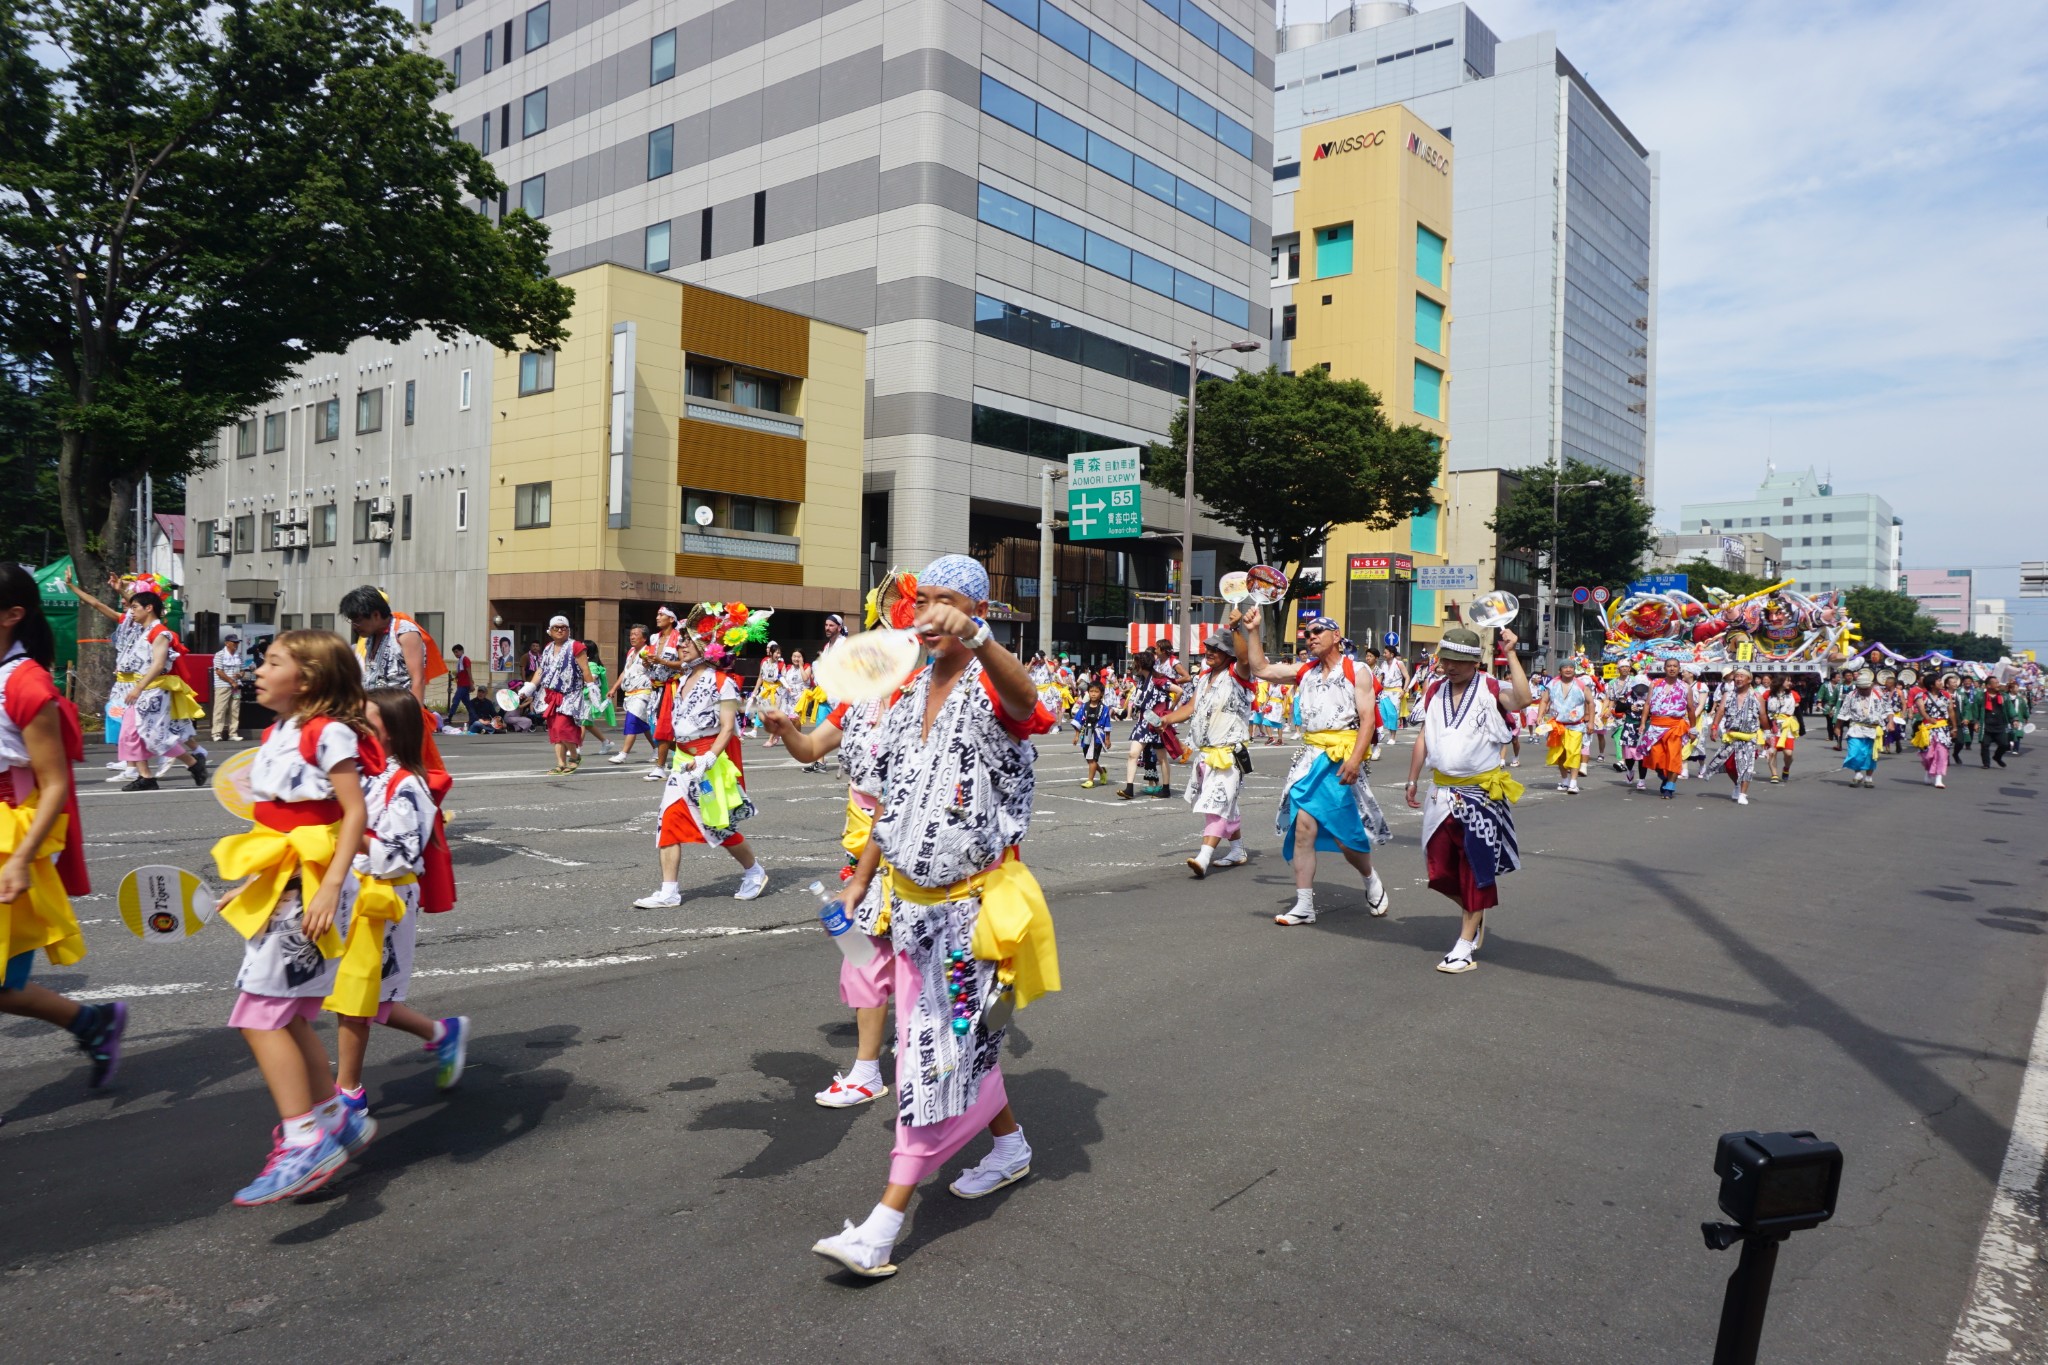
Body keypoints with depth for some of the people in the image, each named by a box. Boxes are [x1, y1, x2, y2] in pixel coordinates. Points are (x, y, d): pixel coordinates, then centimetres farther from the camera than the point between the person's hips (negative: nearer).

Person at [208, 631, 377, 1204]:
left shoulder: (330, 733, -14)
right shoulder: (276, 734, 12)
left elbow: (355, 813, -18)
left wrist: (330, 887, -25)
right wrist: (248, 884, 20)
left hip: (312, 884, -9)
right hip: (279, 884, 9)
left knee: (260, 1015, -10)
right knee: (284, 1017, 13)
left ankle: (304, 1142, -5)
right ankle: (338, 1115, 26)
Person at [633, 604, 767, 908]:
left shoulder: (722, 683, -12)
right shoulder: (682, 680, 11)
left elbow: (728, 728, -17)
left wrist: (707, 759, -28)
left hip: (712, 762, -7)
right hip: (684, 762, 7)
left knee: (720, 826, 3)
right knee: (670, 820, -2)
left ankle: (755, 872, 26)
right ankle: (669, 892, 2)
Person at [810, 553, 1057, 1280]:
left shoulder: (990, 687, -13)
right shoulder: (908, 693, 8)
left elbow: (1025, 699, -40)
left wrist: (975, 637, -58)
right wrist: (861, 878, 17)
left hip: (976, 902, -7)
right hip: (914, 899, 8)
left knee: (946, 1053, -4)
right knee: (959, 1043, 18)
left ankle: (884, 1226, 1)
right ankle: (1011, 1145, 42)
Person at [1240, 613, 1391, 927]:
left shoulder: (1356, 672, 0)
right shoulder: (1305, 671, 16)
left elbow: (1367, 719, -9)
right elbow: (1261, 669, 16)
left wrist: (1355, 759, -21)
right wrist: (1252, 632, 8)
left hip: (1340, 759, -5)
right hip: (1309, 756, 5)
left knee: (1345, 832, -1)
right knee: (1302, 828, -4)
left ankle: (1372, 881, 31)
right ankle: (1304, 907, 2)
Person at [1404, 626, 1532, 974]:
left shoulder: (1491, 690, -8)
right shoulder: (1435, 691, 7)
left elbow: (1522, 699, -31)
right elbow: (1424, 738, 14)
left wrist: (1510, 654, -29)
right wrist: (1413, 781, 16)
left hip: (1482, 793, -5)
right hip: (1442, 791, 5)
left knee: (1475, 868, 2)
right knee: (1441, 869, 6)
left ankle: (1466, 945, 10)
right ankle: (1475, 912, 35)